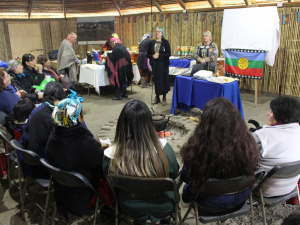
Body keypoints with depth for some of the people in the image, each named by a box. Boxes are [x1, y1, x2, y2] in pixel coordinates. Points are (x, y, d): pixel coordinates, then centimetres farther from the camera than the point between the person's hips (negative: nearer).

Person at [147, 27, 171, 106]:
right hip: (155, 64, 3)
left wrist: (159, 55, -20)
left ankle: (164, 98, 13)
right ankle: (157, 97, 20)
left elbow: (169, 54, -10)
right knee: (156, 80, 7)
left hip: (163, 64, -3)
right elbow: (148, 54, 6)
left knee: (164, 80, 0)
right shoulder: (152, 43, 6)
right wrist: (152, 56, -15)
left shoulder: (165, 42, -2)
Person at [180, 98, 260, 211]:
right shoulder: (248, 145, -24)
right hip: (241, 198, 3)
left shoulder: (197, 148, -33)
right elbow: (253, 170, -5)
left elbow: (186, 177, -16)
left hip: (211, 204, -3)